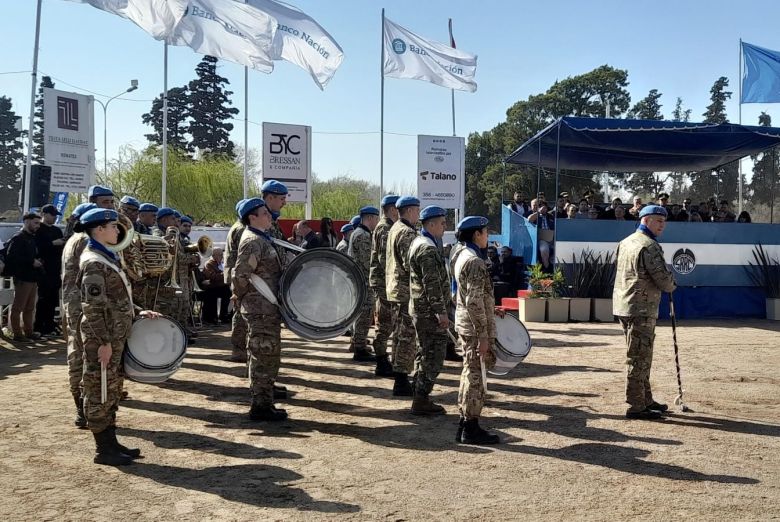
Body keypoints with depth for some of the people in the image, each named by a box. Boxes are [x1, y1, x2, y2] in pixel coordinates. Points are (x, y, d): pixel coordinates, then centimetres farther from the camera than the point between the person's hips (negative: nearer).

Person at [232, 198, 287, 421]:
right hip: (262, 309, -10)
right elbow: (240, 275, -21)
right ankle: (261, 406, 3)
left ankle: (261, 403, 24)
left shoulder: (262, 239, 16)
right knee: (266, 356, -4)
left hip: (268, 308, 10)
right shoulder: (253, 242, -16)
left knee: (263, 357, 15)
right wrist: (241, 297, -8)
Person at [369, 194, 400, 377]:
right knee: (385, 323, -6)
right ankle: (382, 364, -1)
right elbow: (385, 259, -21)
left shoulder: (385, 227, 18)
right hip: (384, 282, -10)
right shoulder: (385, 228, -14)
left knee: (386, 322, 14)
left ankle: (382, 361, 22)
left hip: (382, 282, 10)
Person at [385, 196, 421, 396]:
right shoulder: (407, 233, -16)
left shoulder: (394, 229, 16)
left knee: (400, 335, 16)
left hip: (395, 289, 10)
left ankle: (399, 376, 25)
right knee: (408, 336, -6)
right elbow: (410, 265, -22)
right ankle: (401, 382, -3)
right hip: (406, 291, -10)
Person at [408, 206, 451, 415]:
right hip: (430, 311, -11)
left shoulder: (419, 242, 16)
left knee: (424, 354, 17)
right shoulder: (428, 248, -18)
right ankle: (421, 401, 1)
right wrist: (441, 311, -21)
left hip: (421, 310, 11)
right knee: (432, 356, -4)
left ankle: (420, 397, 24)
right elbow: (432, 284, -23)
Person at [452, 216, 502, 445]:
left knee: (470, 374, 16)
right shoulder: (474, 261, -18)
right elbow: (474, 301, -23)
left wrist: (490, 309, 21)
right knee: (476, 376, -2)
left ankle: (465, 424, 24)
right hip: (475, 327, -10)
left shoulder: (461, 256, 13)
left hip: (464, 324, 10)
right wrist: (483, 335, -21)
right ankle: (471, 429, 7)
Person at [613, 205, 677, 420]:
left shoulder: (625, 242, 14)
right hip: (641, 309, -10)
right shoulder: (649, 246, -15)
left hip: (624, 306, 10)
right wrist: (672, 286, 5)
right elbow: (664, 280, -19)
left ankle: (645, 400, 27)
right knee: (639, 358, -5)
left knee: (641, 357, 18)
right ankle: (636, 407, 0)